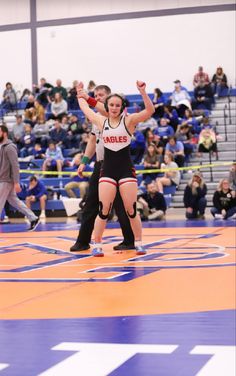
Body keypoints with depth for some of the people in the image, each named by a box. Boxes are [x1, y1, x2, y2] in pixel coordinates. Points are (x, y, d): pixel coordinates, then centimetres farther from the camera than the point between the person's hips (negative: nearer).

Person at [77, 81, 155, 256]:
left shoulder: (129, 120, -2)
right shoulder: (102, 121, 6)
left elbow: (150, 111, -16)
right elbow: (85, 108, 22)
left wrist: (142, 91, -26)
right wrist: (80, 95, 35)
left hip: (126, 170, -2)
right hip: (107, 170, 2)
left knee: (131, 210, -1)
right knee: (104, 210, -3)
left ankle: (139, 243, 12)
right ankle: (97, 245, 7)